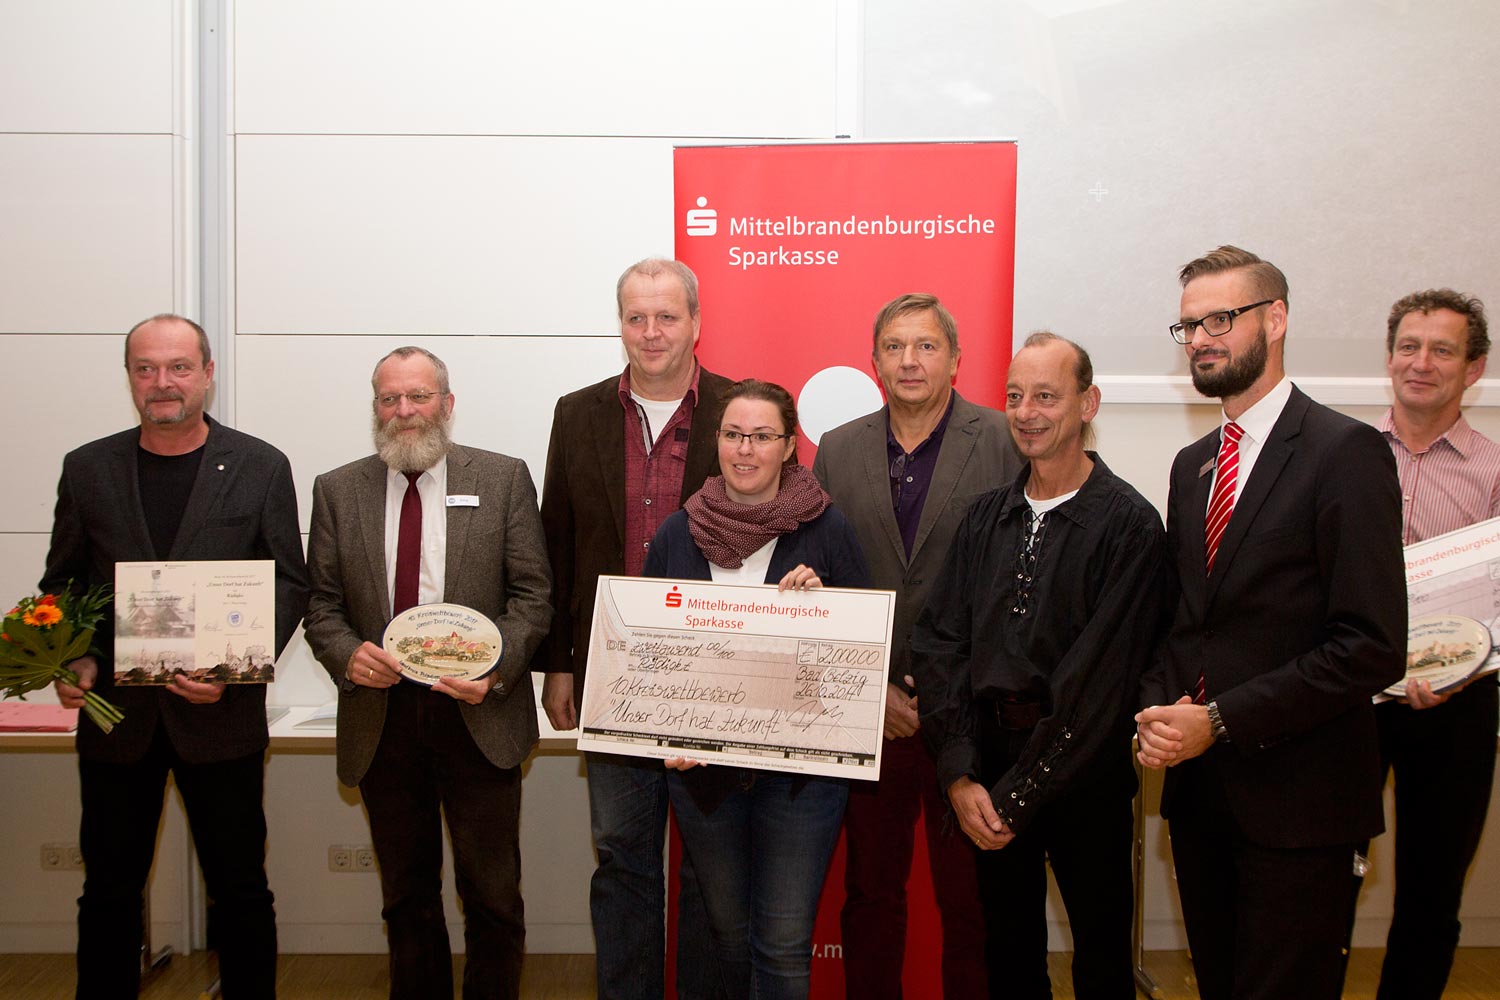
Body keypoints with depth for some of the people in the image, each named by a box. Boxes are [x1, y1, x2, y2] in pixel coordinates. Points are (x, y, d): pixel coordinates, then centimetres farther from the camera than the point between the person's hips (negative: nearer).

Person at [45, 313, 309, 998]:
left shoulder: (261, 468, 0)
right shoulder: (87, 469, 6)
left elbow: (289, 584, -1)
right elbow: (62, 582, 11)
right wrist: (72, 660, -7)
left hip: (221, 716, -2)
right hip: (115, 714, 2)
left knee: (240, 890, 7)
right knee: (110, 890, 12)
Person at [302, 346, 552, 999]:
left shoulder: (504, 479, 0)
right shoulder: (338, 490, 6)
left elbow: (533, 594, -3)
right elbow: (321, 603, 5)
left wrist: (496, 668, -18)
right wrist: (346, 652, -15)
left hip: (478, 717, -2)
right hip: (381, 718, 2)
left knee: (492, 896, 5)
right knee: (406, 897, 16)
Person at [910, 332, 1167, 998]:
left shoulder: (1129, 525, -11)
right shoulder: (985, 518, 6)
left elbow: (1100, 680, -16)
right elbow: (939, 642, 1)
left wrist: (1017, 794, -15)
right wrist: (959, 774, -10)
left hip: (1085, 777, -4)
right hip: (989, 774, 4)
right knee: (1007, 946, 16)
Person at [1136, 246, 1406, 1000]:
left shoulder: (1346, 452, -11)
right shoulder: (1191, 464, 12)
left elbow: (1373, 647, -18)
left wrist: (1222, 720, -19)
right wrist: (1161, 708, -3)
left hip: (1296, 802, -6)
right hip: (1197, 792, 7)